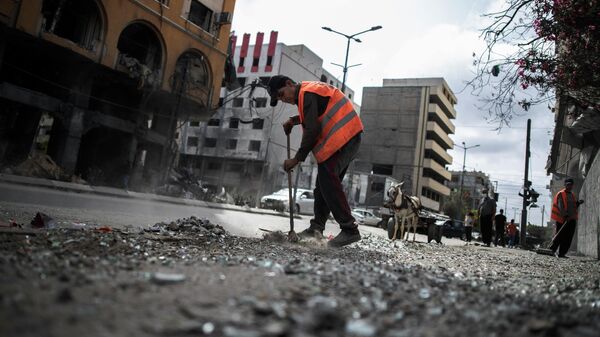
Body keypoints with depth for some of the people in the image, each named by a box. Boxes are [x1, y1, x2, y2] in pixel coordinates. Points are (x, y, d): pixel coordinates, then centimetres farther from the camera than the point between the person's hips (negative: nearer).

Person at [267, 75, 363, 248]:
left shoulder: (307, 93, -12)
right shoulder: (308, 91, 20)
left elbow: (312, 129, -20)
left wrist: (297, 158, -16)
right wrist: (293, 120, 21)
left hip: (341, 139, -10)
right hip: (349, 139, 10)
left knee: (328, 183, -14)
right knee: (324, 184, 9)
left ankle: (350, 230, -15)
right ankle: (316, 227, 11)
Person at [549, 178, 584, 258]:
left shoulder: (572, 195, 18)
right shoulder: (561, 194, -4)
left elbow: (574, 207, 22)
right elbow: (561, 206, -14)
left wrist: (578, 203, 3)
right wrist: (565, 215, -25)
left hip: (571, 219, 7)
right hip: (562, 219, -7)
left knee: (568, 238, 3)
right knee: (560, 236, -6)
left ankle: (562, 253, 7)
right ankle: (551, 250, 4)